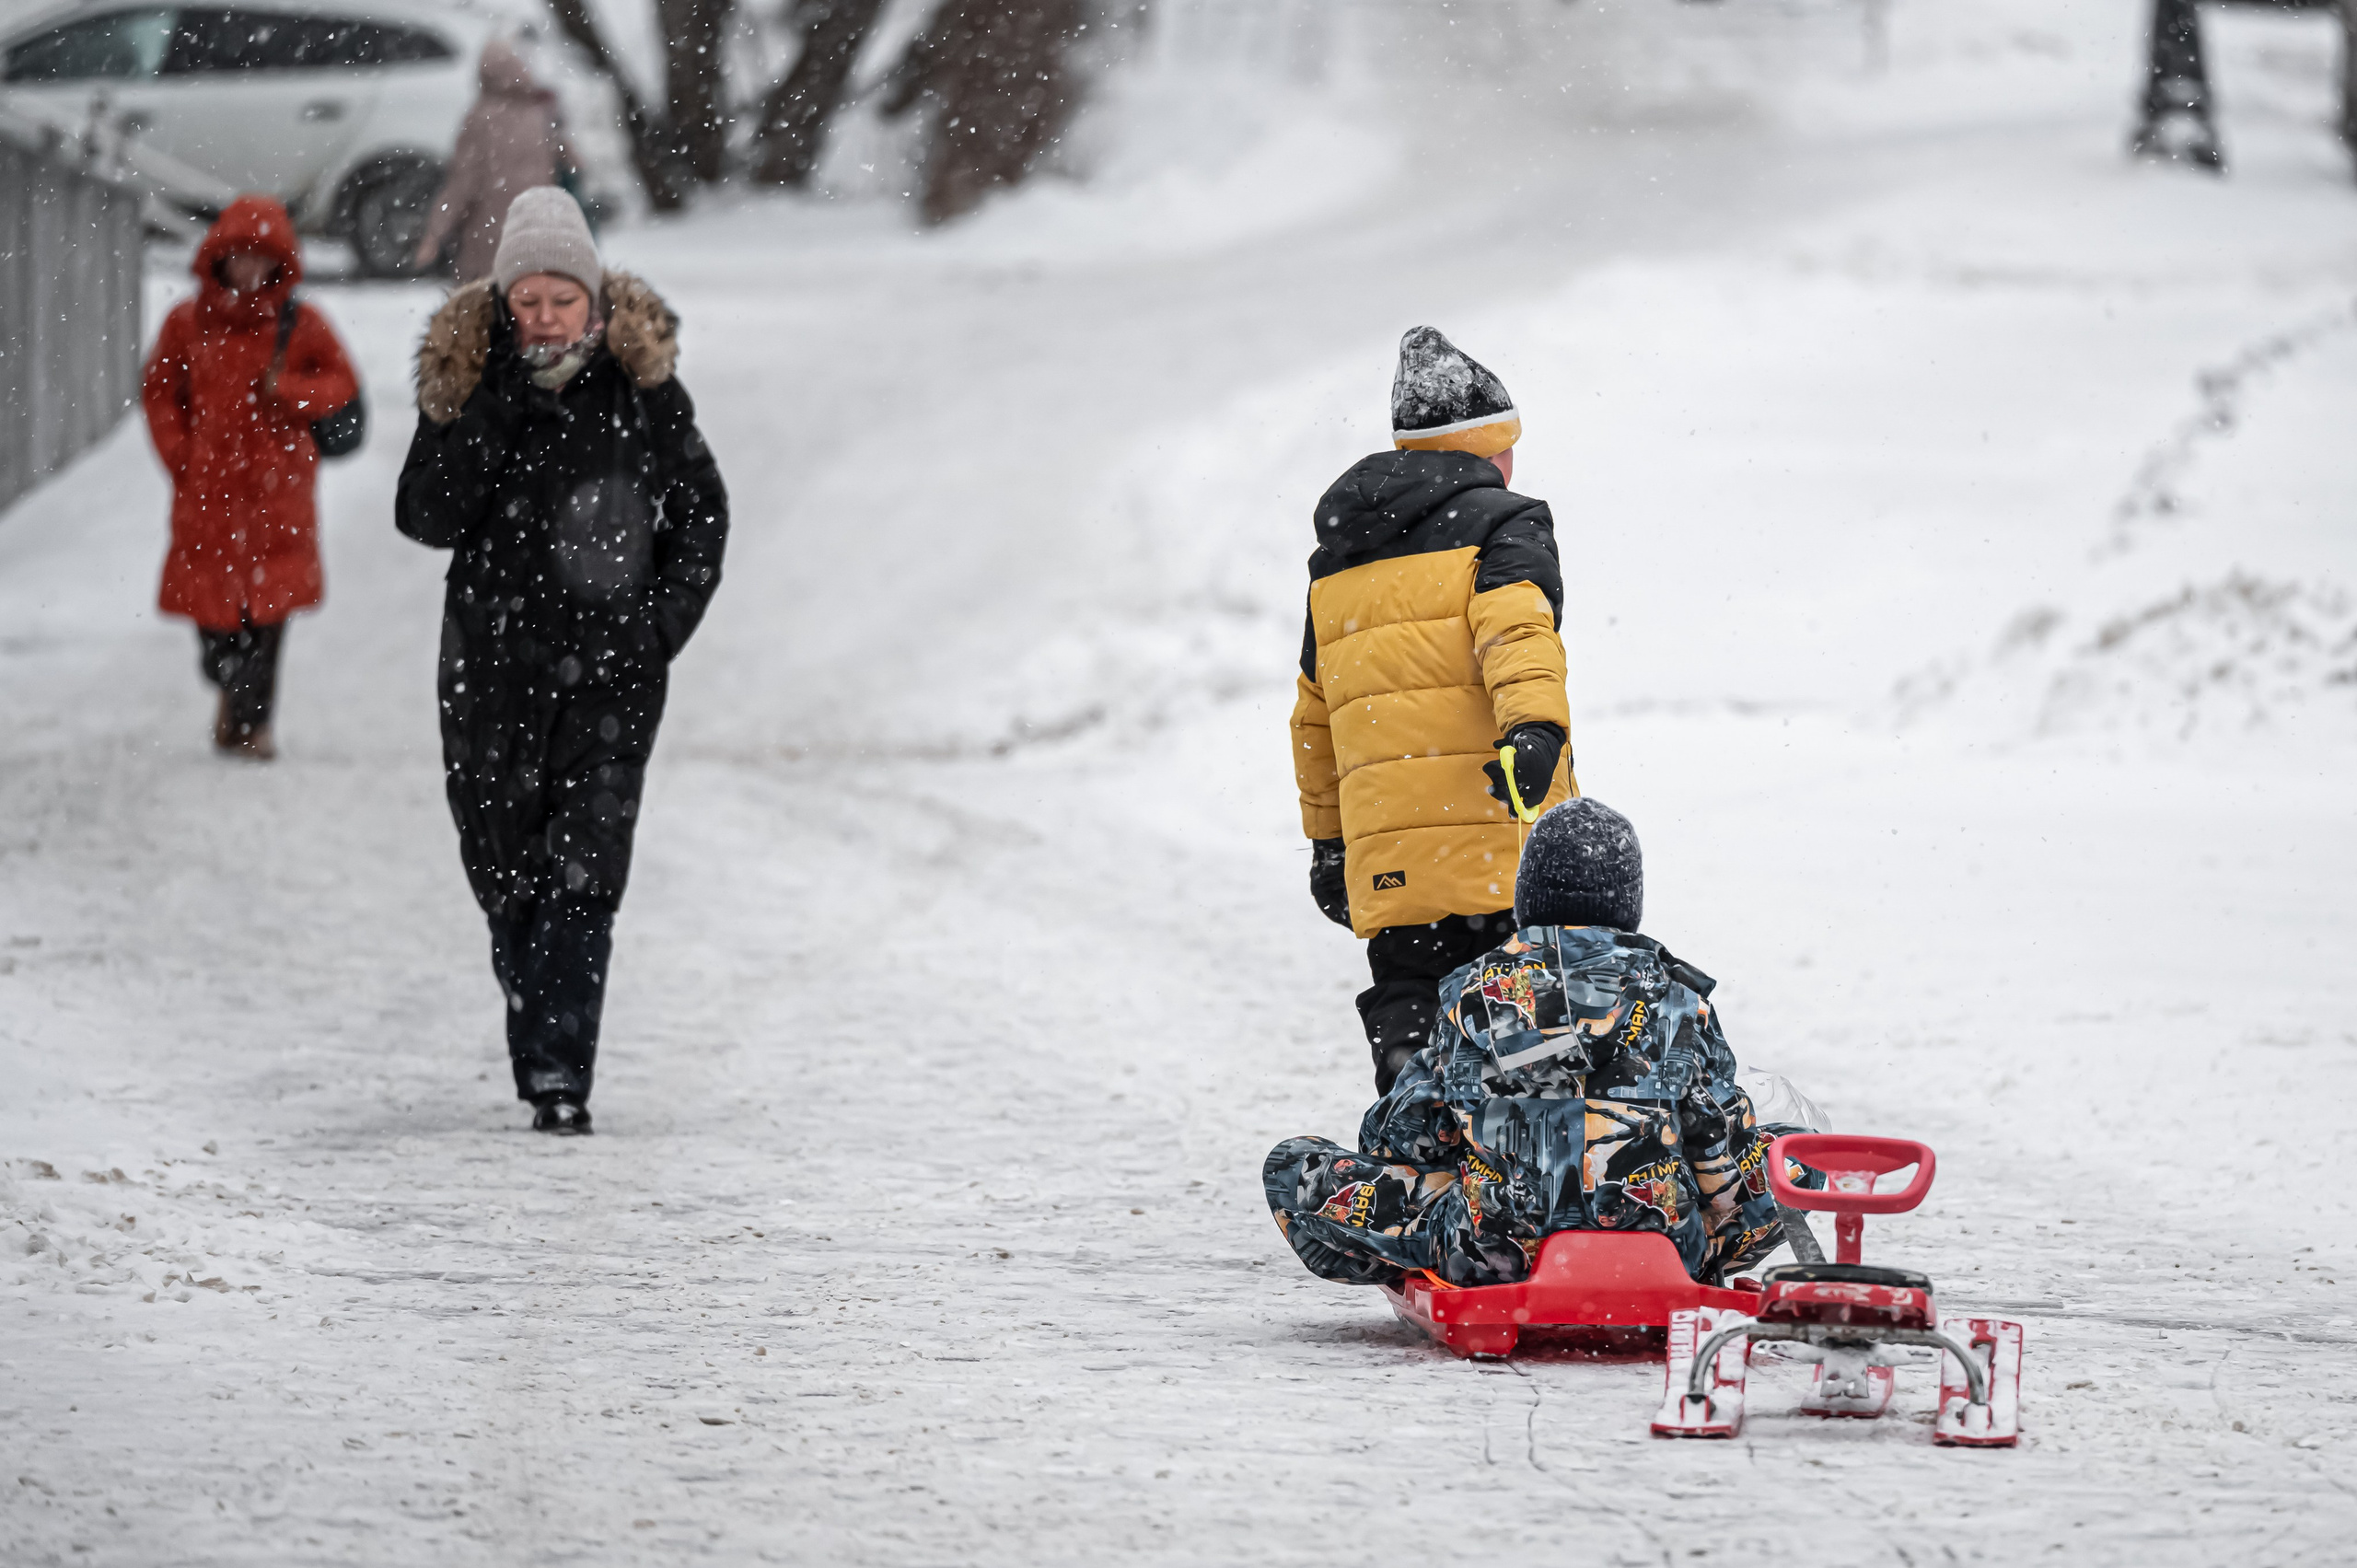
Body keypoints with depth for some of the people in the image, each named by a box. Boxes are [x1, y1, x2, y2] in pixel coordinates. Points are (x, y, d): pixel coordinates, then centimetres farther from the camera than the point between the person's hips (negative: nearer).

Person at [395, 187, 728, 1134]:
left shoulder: (642, 387, 0)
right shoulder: (463, 383, -2)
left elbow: (701, 513, 10)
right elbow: (428, 517, -14)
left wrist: (664, 622, -1)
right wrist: (502, 400, -19)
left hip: (611, 672, -1)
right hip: (496, 666, 1)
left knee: (585, 870, -12)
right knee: (508, 870, 8)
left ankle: (558, 1076, -15)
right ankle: (545, 1046, 27)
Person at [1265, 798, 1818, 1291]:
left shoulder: (1475, 990, 2)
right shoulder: (1676, 993, 3)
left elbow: (1392, 1134, 9)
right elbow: (1721, 1140, 5)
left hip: (1493, 1252, 0)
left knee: (1292, 1167, 13)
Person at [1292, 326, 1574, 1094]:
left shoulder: (1337, 560, 23)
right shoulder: (1502, 527, 3)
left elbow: (1316, 720, 28)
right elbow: (1516, 629, -19)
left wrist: (1327, 842, 34)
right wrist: (1535, 726, -34)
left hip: (1384, 864, 5)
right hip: (1503, 852, -5)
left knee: (1407, 1030, 7)